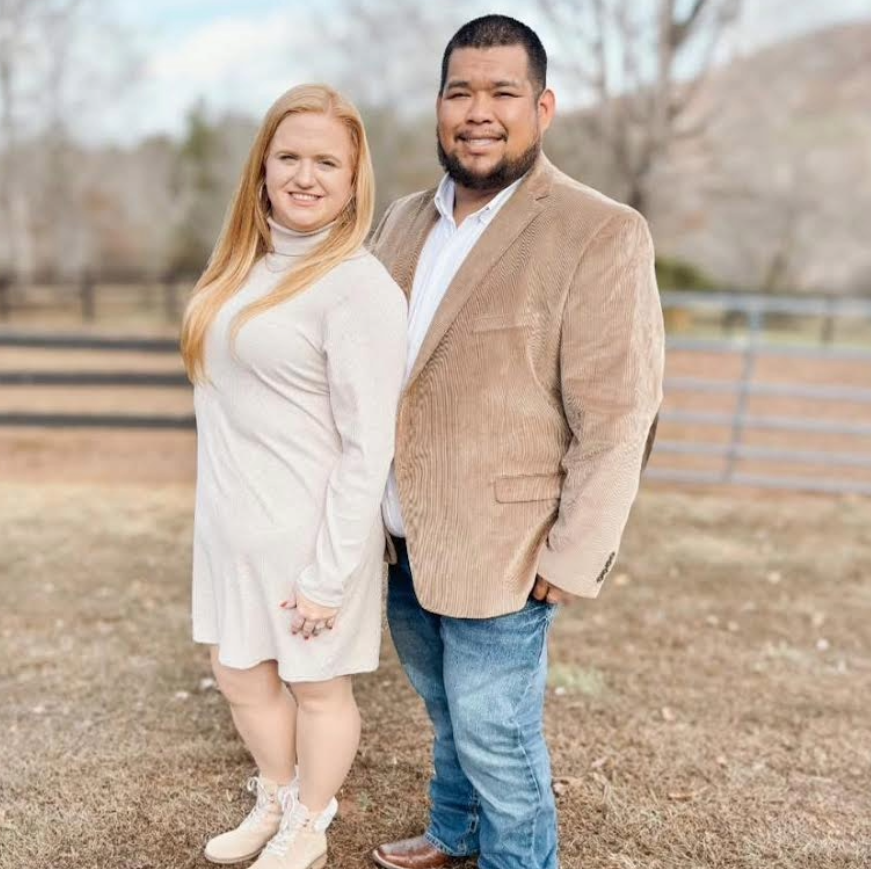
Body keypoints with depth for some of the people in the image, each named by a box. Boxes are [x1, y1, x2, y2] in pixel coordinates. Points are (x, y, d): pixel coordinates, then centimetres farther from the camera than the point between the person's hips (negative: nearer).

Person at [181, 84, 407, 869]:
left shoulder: (359, 286, -17)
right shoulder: (244, 262, 5)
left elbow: (368, 449, -18)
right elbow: (233, 401, 11)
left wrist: (328, 575, -17)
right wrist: (223, 508, 7)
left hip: (310, 532, -7)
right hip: (230, 523, 7)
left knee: (317, 685, 13)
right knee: (240, 675, 21)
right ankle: (274, 801, 48)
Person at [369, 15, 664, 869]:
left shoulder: (600, 236, -14)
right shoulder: (404, 221, 6)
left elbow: (615, 420, -15)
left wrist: (573, 561, -15)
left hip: (497, 552, -6)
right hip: (400, 541, 6)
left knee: (494, 736, 9)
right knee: (447, 715, 24)